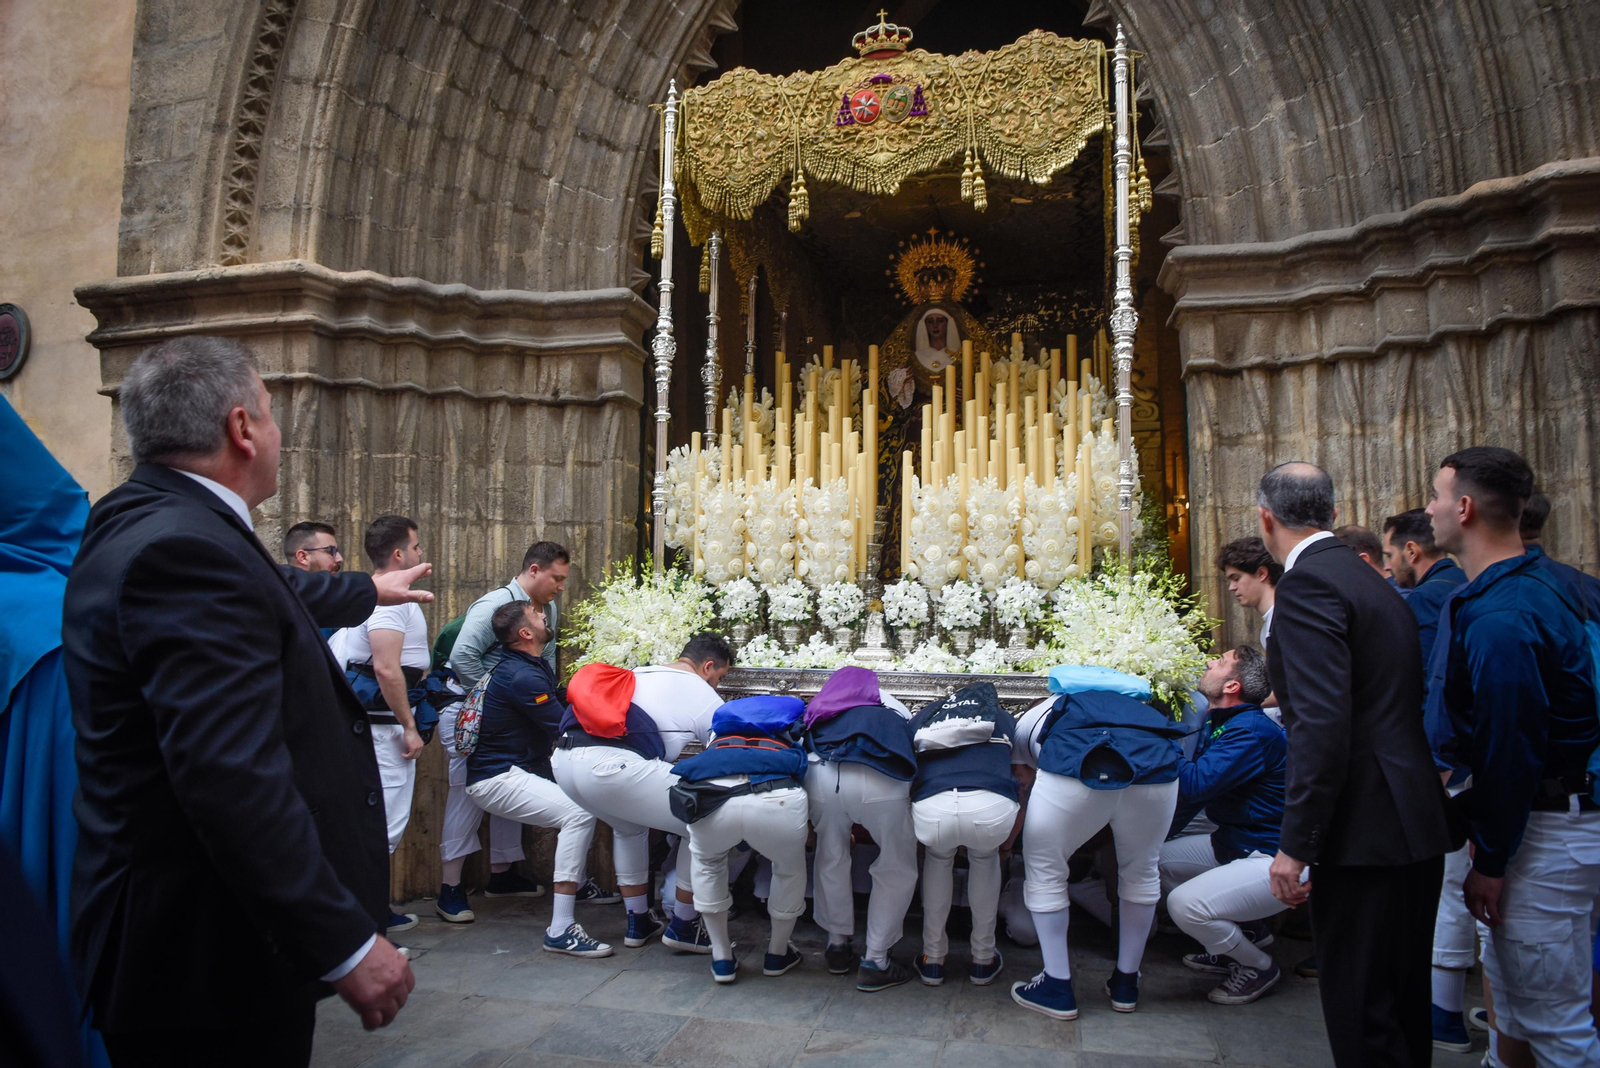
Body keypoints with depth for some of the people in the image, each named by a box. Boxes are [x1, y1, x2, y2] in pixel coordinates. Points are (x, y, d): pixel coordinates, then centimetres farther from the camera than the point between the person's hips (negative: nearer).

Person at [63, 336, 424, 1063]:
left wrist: (370, 591, 43)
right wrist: (347, 943, -29)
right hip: (210, 952, -10)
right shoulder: (184, 548, -26)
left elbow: (269, 597, 27)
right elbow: (232, 776, -33)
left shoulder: (159, 525, 6)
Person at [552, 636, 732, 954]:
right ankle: (683, 927, 18)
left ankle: (638, 923, 39)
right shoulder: (705, 698, 11)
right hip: (611, 766, -8)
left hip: (564, 759, 8)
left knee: (630, 826, 35)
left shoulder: (638, 675, 30)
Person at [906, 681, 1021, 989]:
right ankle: (983, 959, 41)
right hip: (993, 808, 0)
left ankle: (932, 959, 39)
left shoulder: (922, 718, 34)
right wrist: (1007, 842, 49)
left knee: (937, 857, 36)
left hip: (931, 808, 1)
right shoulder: (1004, 718, 33)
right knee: (985, 858, 36)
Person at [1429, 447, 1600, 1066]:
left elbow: (1509, 748, -22)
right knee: (1510, 985, 22)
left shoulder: (1499, 618, -25)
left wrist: (1491, 861, -13)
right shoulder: (1539, 585, 8)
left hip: (1546, 832, -10)